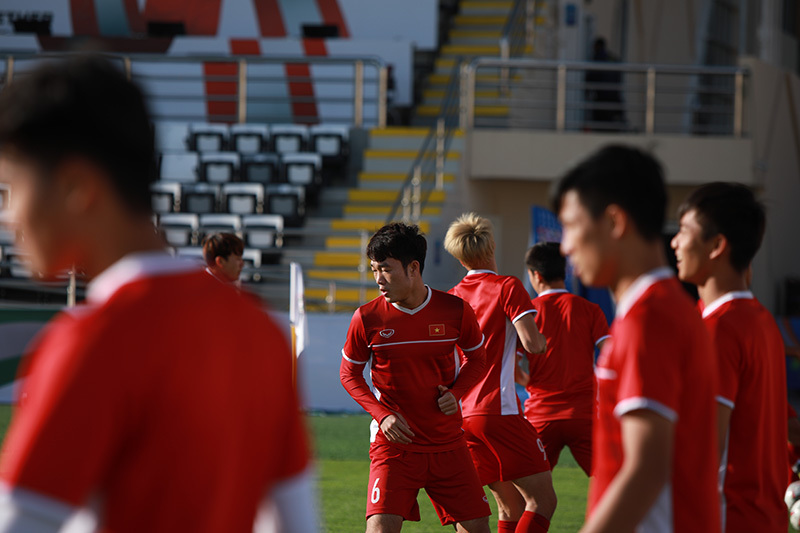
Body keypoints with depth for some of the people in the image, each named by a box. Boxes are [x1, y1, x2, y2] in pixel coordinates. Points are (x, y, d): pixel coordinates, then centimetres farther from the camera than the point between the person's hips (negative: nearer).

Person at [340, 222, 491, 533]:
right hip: (394, 445, -2)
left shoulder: (455, 311, -4)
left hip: (448, 445, 2)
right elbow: (349, 374, 7)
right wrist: (382, 414, -8)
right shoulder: (367, 318, -6)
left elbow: (476, 358, 14)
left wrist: (456, 393, -6)